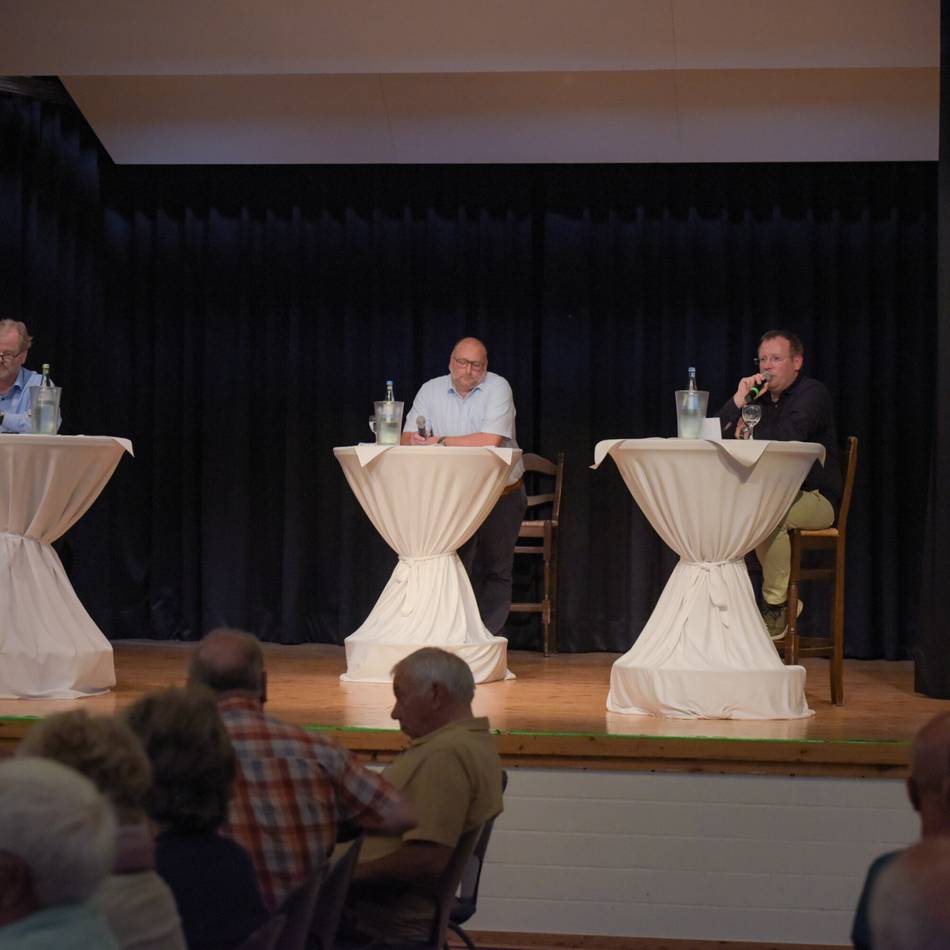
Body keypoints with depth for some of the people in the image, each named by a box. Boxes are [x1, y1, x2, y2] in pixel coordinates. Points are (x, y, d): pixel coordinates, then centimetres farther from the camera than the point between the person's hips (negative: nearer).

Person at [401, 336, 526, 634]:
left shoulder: (498, 388, -10)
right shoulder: (431, 390, 2)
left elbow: (490, 440, -23)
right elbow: (408, 438, -4)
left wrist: (441, 442, -22)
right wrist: (416, 441, -29)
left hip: (502, 495, -2)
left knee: (495, 572, 3)